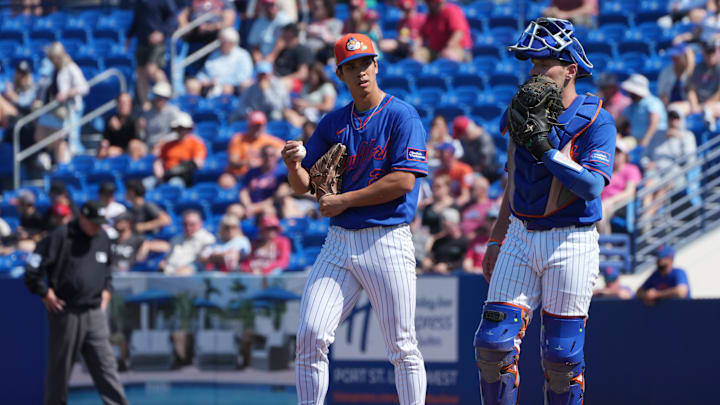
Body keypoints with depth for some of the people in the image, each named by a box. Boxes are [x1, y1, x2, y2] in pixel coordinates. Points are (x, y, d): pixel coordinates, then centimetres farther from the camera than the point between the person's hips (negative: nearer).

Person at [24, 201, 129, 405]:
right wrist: (45, 294, -8)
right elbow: (33, 267, -11)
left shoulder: (103, 238, 9)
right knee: (60, 365, 5)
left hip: (94, 312, 5)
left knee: (105, 364, 0)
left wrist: (106, 289, 15)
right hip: (66, 311, -5)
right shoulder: (61, 237, -10)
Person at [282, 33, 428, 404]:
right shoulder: (332, 123, 14)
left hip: (387, 241, -5)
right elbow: (304, 186, 15)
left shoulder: (401, 116, -3)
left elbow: (403, 180, -13)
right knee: (310, 335, -7)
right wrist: (293, 164, -8)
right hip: (339, 242, 5)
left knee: (402, 346, -1)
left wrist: (344, 200, -11)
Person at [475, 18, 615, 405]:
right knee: (493, 343, -4)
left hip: (571, 243, -5)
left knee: (561, 356, -2)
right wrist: (496, 241, 19)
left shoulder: (595, 120, -9)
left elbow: (591, 186, -20)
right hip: (521, 238, 5)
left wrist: (546, 149, -25)